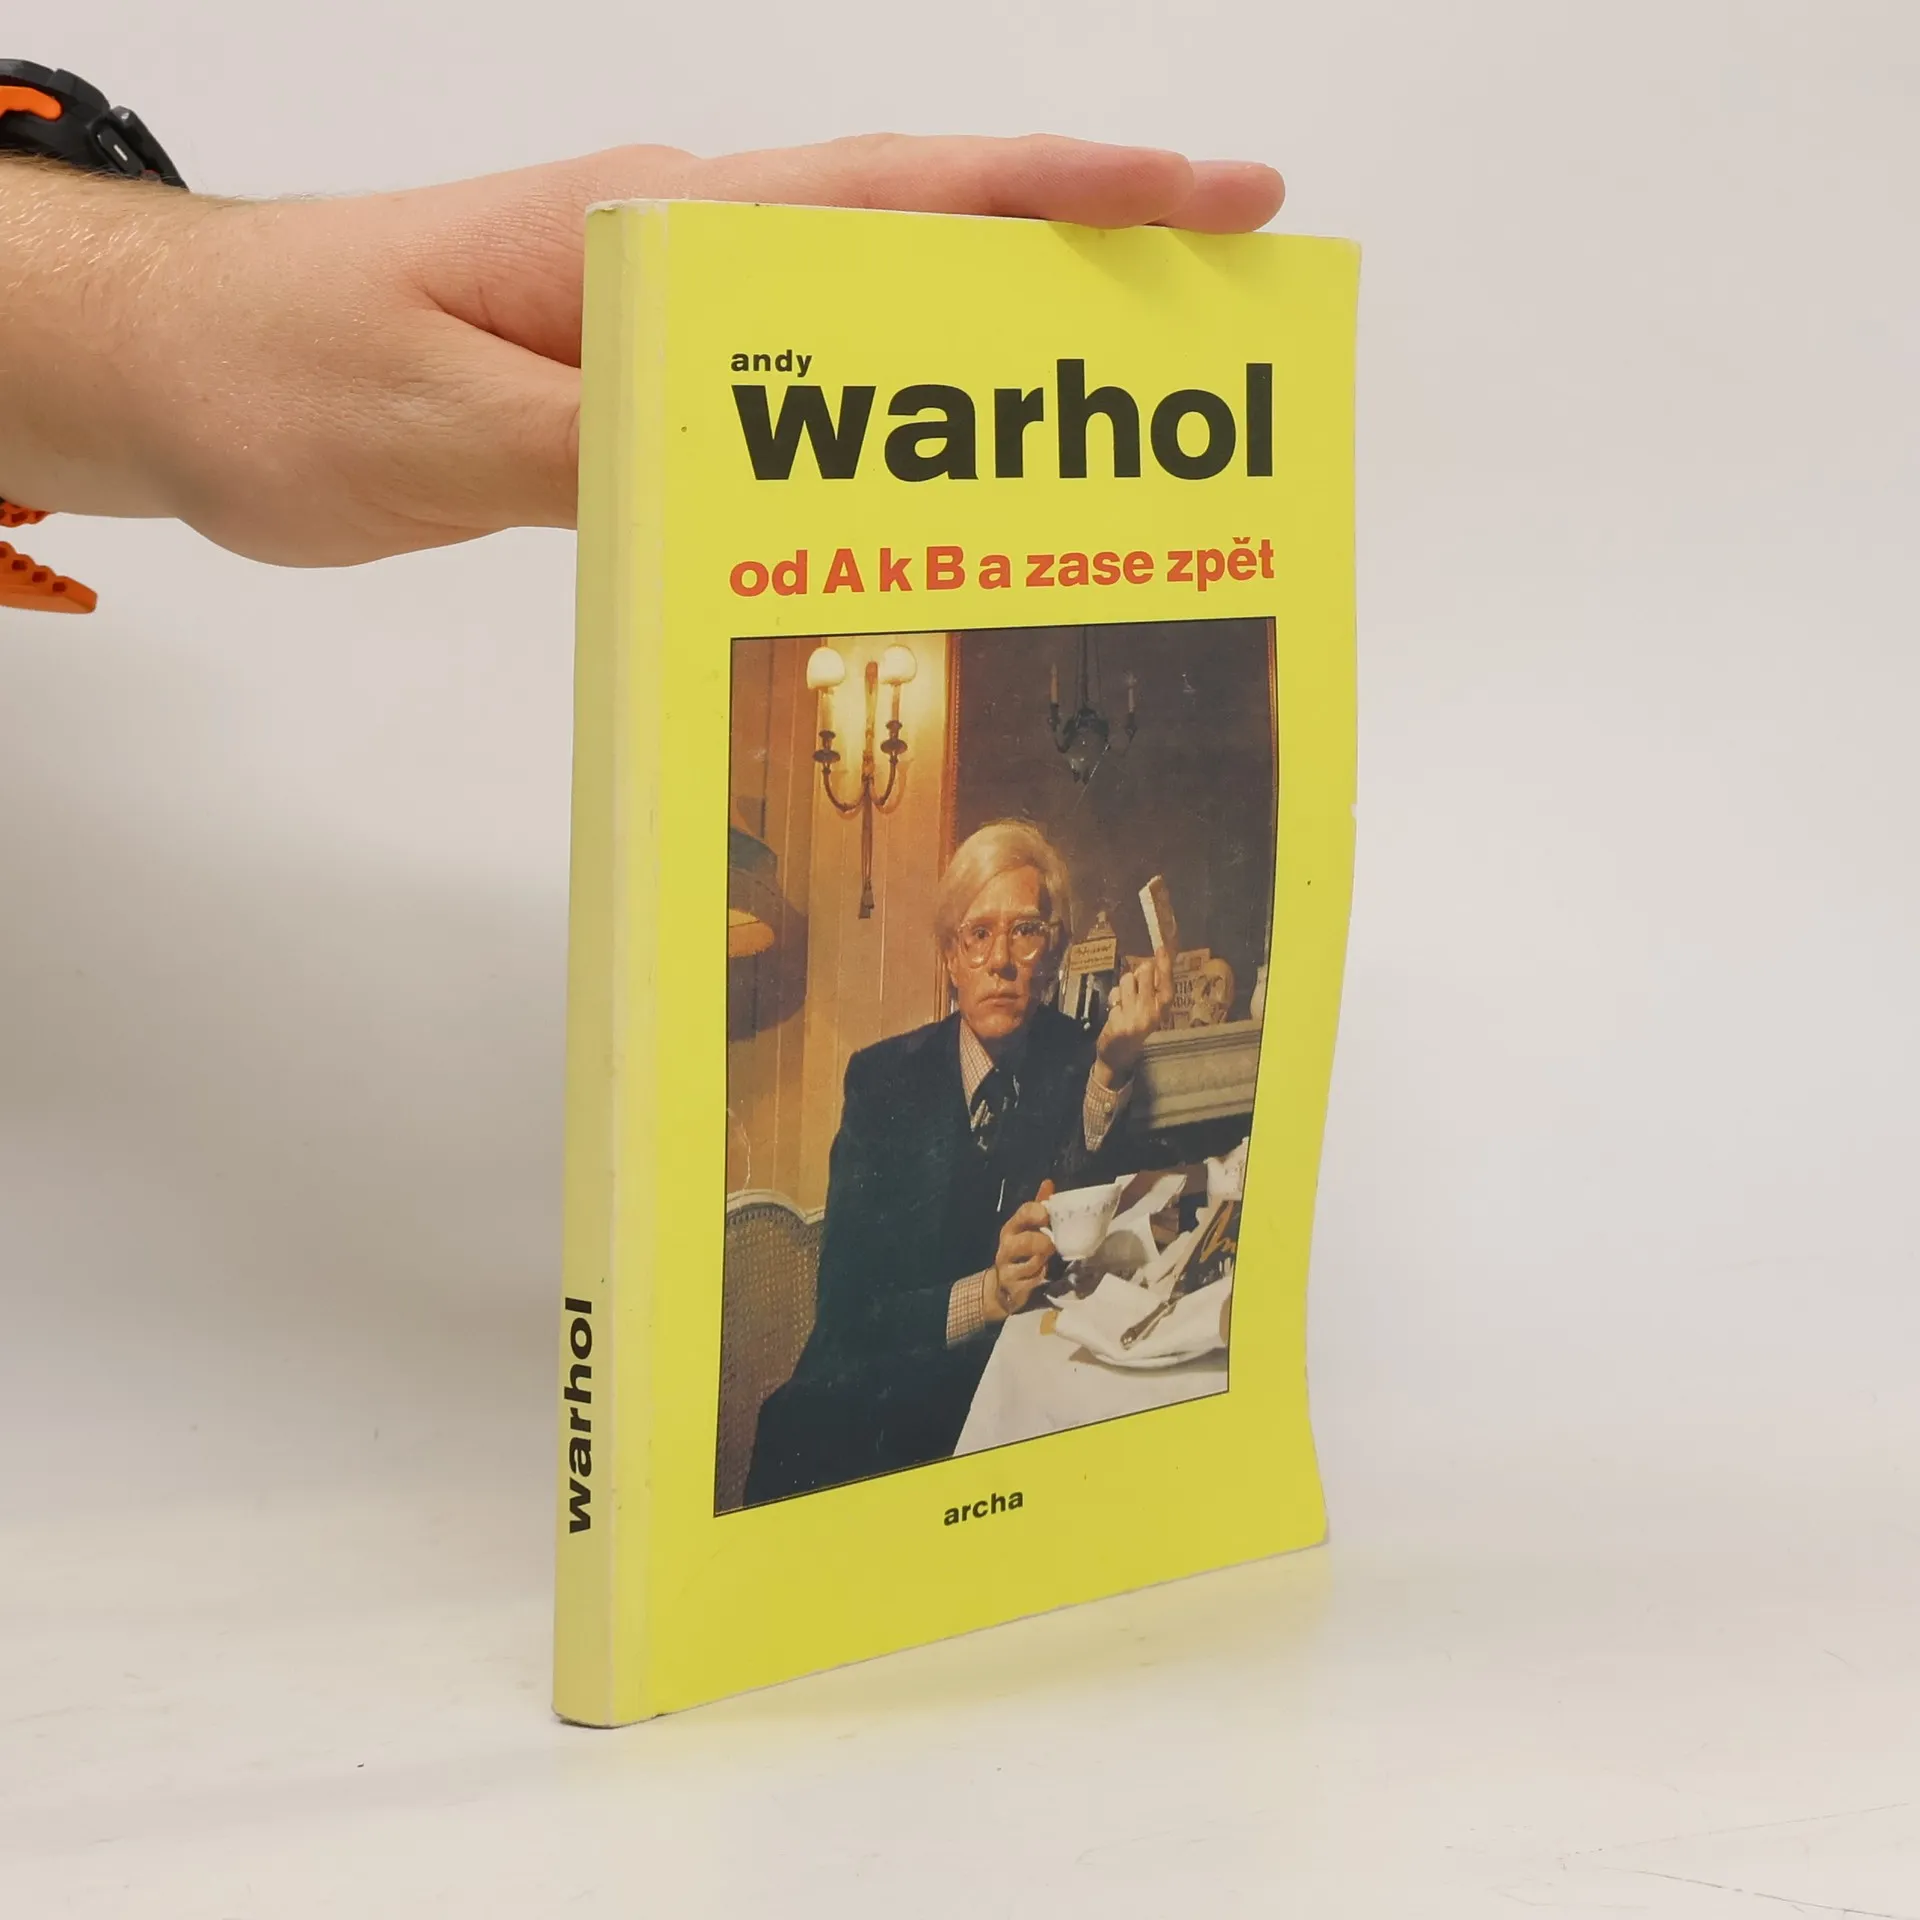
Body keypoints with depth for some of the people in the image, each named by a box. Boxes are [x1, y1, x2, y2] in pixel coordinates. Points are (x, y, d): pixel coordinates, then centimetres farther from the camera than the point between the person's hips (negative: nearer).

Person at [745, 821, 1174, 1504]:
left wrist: (1111, 1071, -23)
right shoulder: (884, 1079, 8)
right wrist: (985, 1295, -20)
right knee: (795, 1431, -28)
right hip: (885, 1391, 1)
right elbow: (846, 1306, -2)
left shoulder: (1086, 1071, 5)